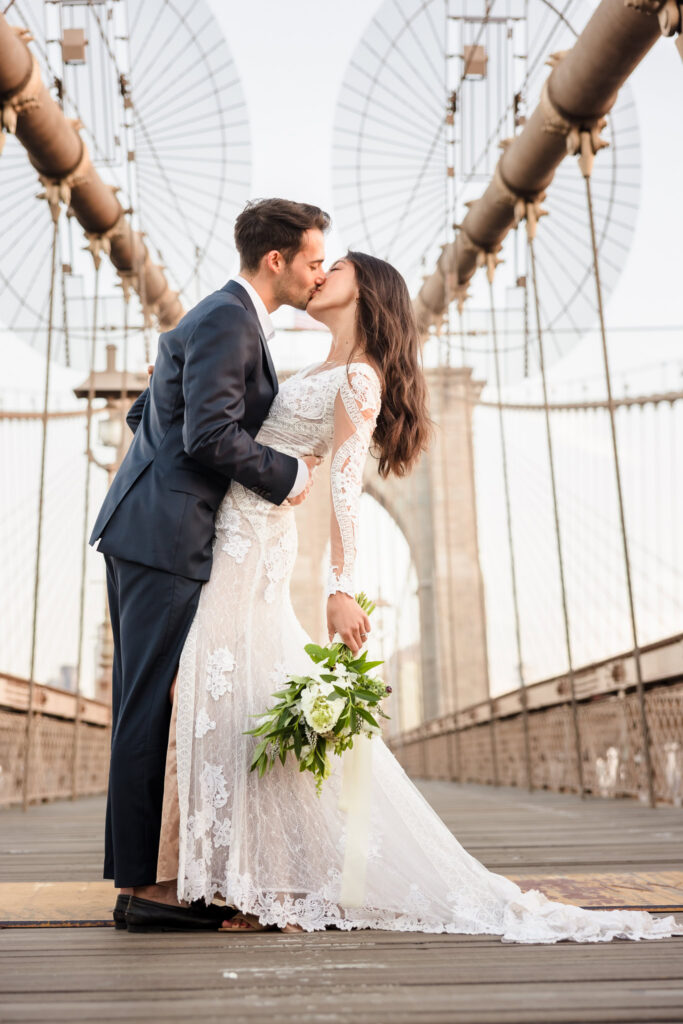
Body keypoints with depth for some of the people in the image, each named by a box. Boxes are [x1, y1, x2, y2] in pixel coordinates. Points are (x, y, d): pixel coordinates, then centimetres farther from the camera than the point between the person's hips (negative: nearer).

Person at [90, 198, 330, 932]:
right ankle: (141, 880, 0)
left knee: (147, 705, 11)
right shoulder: (228, 321, -11)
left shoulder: (224, 316, 21)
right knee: (152, 704, -7)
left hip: (147, 533, 10)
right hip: (164, 536, -10)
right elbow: (211, 434, -21)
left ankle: (137, 870, 18)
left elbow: (144, 415, 25)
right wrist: (289, 474, -8)